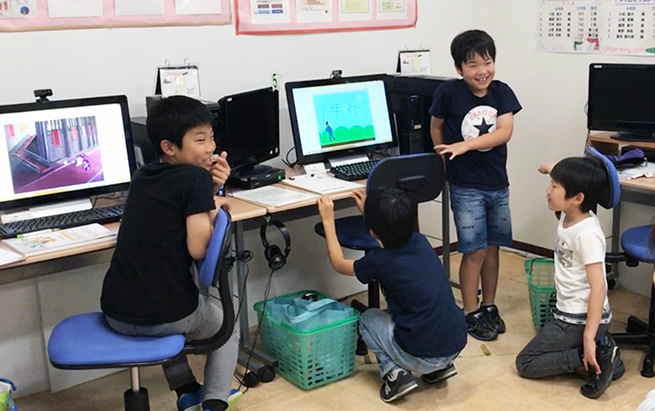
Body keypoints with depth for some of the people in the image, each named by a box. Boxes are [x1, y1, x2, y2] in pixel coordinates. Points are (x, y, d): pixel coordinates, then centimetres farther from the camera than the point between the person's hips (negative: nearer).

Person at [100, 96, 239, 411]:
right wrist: (213, 208, 1)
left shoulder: (143, 175, 11)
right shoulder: (197, 177, -10)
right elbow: (197, 249, -16)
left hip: (117, 313, 6)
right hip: (167, 312, -6)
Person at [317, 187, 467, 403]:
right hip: (457, 344, 6)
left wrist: (328, 220, 16)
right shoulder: (421, 242, 2)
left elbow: (339, 264, 10)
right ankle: (441, 366, 21)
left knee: (368, 318, 20)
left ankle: (395, 374, 3)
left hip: (422, 356, -6)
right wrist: (371, 211, 34)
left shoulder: (379, 261, -12)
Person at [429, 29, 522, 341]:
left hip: (498, 183, 4)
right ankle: (471, 314, 12)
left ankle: (489, 307, 28)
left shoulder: (501, 92, -3)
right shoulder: (449, 92, -11)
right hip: (466, 186, -4)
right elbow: (436, 126, 3)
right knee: (475, 251, -1)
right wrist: (445, 157, 1)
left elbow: (504, 132, -14)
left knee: (492, 248, 12)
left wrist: (465, 145, -23)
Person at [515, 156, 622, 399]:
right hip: (571, 313, 9)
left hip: (580, 319, -9)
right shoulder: (568, 215, -1)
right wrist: (553, 170, 5)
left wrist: (588, 336, -30)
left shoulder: (587, 234, -24)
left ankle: (595, 358, -8)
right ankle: (601, 350, 12)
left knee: (525, 364, -2)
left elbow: (598, 287, -27)